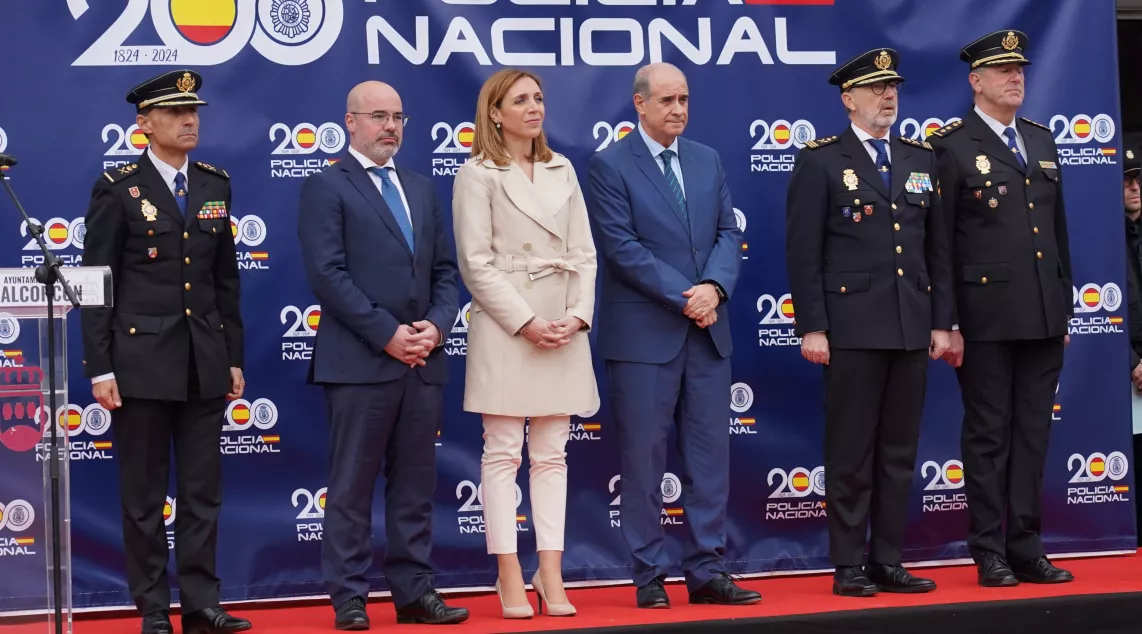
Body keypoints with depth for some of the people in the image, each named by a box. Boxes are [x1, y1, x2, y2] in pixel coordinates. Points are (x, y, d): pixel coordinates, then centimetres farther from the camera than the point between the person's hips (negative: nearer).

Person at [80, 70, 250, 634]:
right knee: (143, 496, 3)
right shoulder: (118, 189, -4)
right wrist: (100, 368, -10)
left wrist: (234, 356, 10)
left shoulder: (215, 185, 11)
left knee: (203, 491, 7)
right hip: (142, 360, -4)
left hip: (205, 363, 4)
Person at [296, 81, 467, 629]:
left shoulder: (422, 189, 18)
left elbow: (445, 269, 16)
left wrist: (436, 324, -3)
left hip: (423, 361, 6)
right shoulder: (326, 189, -1)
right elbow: (328, 275, -11)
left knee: (415, 483, 9)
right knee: (352, 486, 0)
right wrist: (388, 334, -15)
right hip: (359, 360, -6)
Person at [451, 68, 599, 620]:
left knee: (552, 454, 5)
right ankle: (510, 575, 3)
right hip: (505, 324, -5)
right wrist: (526, 322, -13)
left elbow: (583, 252, 11)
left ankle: (551, 574, 8)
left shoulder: (562, 170, 14)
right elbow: (477, 263, -7)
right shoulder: (478, 175, -1)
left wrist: (577, 315, -3)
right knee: (503, 452, -1)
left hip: (564, 326, 5)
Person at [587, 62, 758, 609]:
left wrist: (714, 287, -11)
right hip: (644, 334, -5)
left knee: (709, 455, 6)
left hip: (707, 330, 5)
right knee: (644, 457, 0)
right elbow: (623, 247, -12)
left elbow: (728, 232, 9)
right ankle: (650, 577, 9)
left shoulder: (707, 160, 13)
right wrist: (685, 296, -15)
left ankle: (707, 572, 12)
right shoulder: (610, 166, -4)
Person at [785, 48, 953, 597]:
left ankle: (888, 561, 15)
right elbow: (803, 251, -5)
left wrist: (941, 321, 8)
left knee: (899, 452, 8)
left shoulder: (921, 159, 14)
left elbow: (937, 247, 14)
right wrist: (811, 327, -11)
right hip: (852, 329, -5)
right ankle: (848, 566, 6)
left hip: (912, 328, 5)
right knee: (850, 454, 0)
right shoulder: (820, 161, -1)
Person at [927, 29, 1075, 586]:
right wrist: (946, 324, -10)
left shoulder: (1042, 141, 15)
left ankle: (1026, 549, 15)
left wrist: (1064, 305, 14)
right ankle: (990, 553, 8)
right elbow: (939, 243, -6)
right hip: (985, 319, -6)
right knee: (989, 435, 1)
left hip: (1043, 317, 6)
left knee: (1033, 434, 8)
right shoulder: (951, 147, -3)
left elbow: (1058, 228, 18)